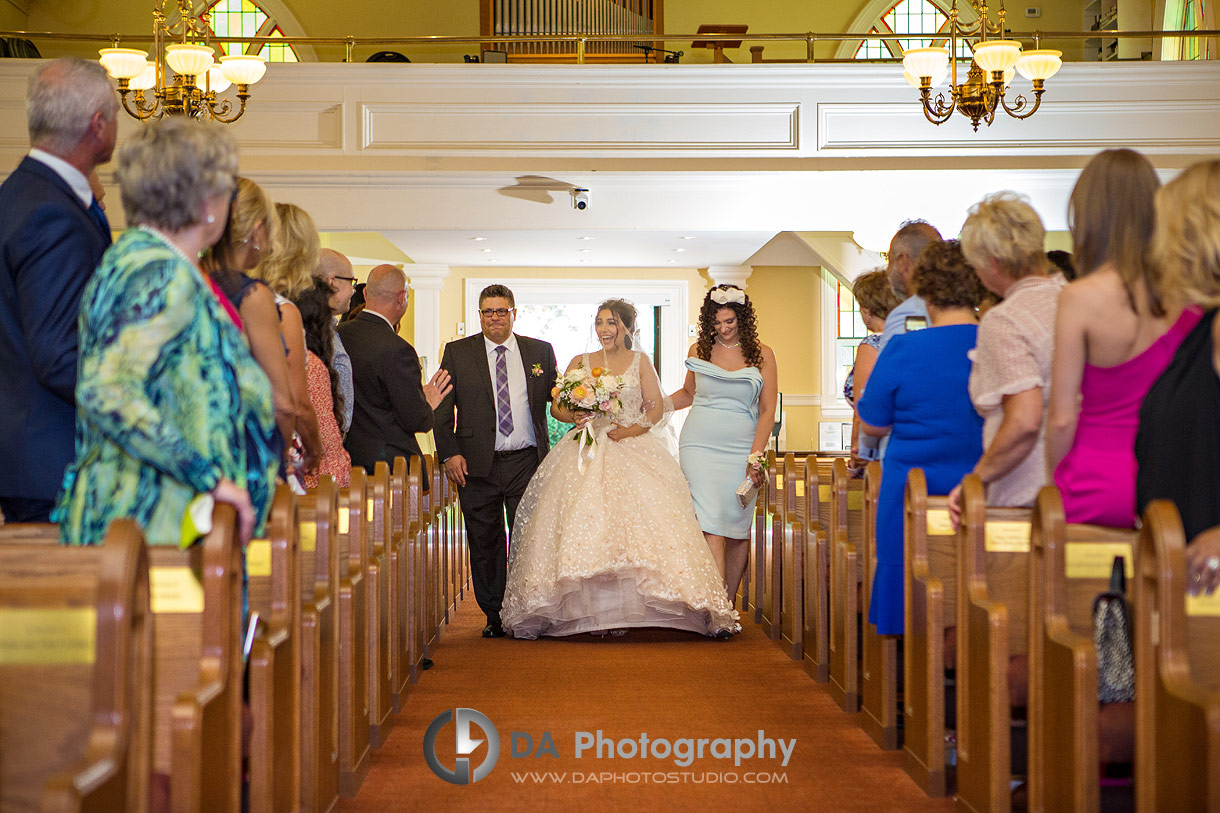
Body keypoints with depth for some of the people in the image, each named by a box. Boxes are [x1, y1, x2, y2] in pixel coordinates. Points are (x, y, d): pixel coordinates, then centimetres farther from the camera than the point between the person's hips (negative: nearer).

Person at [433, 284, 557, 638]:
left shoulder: (540, 351, 9)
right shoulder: (457, 353, 5)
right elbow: (442, 409, 3)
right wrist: (449, 453, -7)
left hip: (526, 462, 0)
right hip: (477, 463, 0)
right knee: (484, 543, 6)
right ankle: (494, 615, 18)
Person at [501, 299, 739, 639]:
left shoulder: (640, 362, 10)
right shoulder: (580, 363, 13)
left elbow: (657, 408, 5)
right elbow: (556, 407, 10)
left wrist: (631, 430, -11)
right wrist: (573, 416, -12)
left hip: (632, 449, -1)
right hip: (587, 454, 1)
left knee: (634, 520, -17)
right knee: (584, 522, -14)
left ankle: (625, 609, -15)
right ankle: (592, 609, -13)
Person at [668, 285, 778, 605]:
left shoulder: (761, 355, 4)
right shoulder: (699, 351, 8)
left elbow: (767, 410, 2)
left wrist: (756, 457, -7)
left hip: (742, 449, 1)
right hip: (700, 446, 0)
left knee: (737, 529, 3)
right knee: (711, 524, -13)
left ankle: (729, 606, 16)